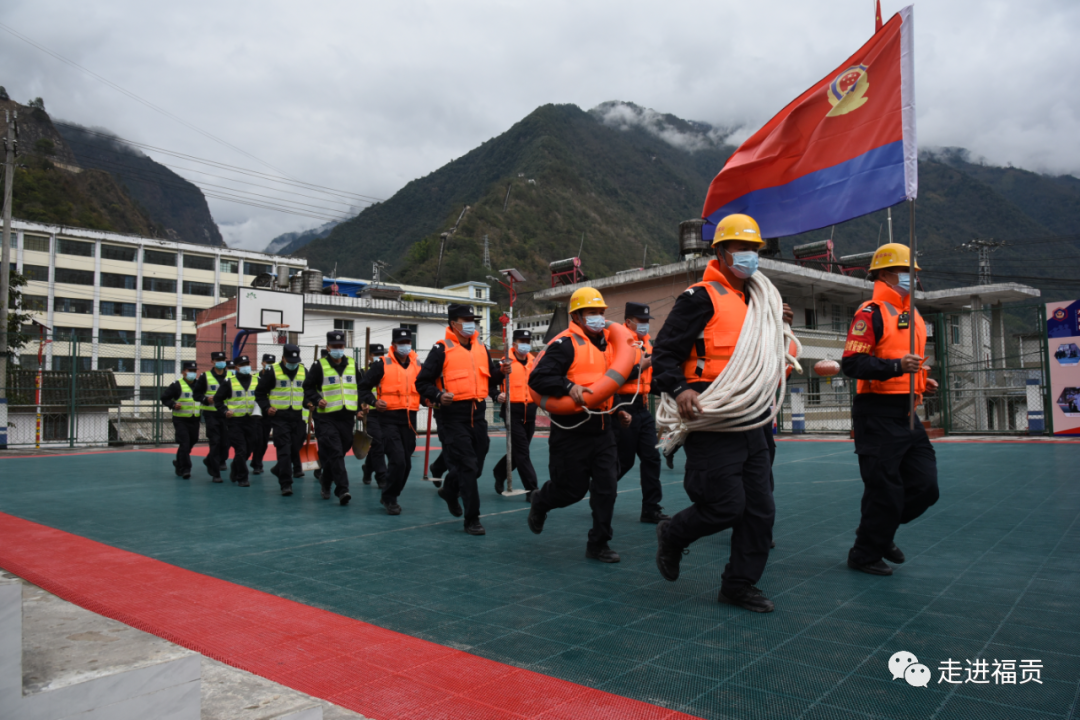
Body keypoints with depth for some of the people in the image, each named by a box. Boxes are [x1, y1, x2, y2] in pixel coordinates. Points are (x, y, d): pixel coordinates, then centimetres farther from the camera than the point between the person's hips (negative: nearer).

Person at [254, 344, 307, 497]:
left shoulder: (303, 372, 9)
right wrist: (266, 407, -9)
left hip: (298, 417, 4)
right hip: (279, 417, -4)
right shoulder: (272, 372, -3)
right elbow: (260, 392, 3)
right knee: (284, 449, -11)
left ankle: (278, 470, 36)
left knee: (295, 448, 8)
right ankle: (285, 484, -9)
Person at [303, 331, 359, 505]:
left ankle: (325, 482, 32)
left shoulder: (352, 365, 11)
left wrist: (359, 408, 10)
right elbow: (308, 387, 5)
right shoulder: (320, 366, 0)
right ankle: (342, 490, -16)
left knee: (339, 452, 11)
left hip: (347, 417, 4)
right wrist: (317, 400, -12)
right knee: (335, 453, -13)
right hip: (327, 418, -4)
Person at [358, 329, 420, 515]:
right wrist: (373, 402, -15)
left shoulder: (418, 365, 9)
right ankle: (389, 499, 4)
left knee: (406, 464, 10)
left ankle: (391, 496, 29)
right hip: (389, 418, -5)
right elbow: (364, 386, 1)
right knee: (397, 460, -14)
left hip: (410, 419, 5)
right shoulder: (382, 364, -3)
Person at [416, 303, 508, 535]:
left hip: (478, 414, 6)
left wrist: (501, 371, 0)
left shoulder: (481, 349, 14)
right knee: (467, 465, -8)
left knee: (476, 466, 14)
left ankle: (449, 490, 44)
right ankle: (472, 519, 3)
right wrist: (438, 396, -21)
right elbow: (422, 382, -3)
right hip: (454, 415, -6)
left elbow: (489, 379, 20)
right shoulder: (442, 349, -4)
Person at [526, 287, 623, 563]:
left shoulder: (606, 343, 15)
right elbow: (538, 378, -20)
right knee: (571, 490, 2)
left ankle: (598, 544, 16)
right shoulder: (565, 344, -12)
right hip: (571, 432, -7)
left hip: (602, 429, 7)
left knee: (606, 488, 3)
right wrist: (569, 388, -31)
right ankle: (540, 501, 35)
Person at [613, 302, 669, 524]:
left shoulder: (648, 343, 14)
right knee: (623, 461, 1)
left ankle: (651, 509, 11)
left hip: (643, 408, 8)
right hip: (624, 408, -8)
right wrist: (640, 366, -19)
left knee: (651, 457, 4)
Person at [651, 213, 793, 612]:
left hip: (750, 422, 9)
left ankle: (739, 584, 23)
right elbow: (665, 350, -13)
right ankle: (672, 535, 22)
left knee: (760, 509, 9)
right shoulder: (701, 298, -8)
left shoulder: (750, 302, 19)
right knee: (725, 507, -7)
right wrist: (679, 389, -28)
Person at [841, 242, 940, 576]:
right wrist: (896, 366, -29)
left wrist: (923, 380, 13)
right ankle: (865, 554, 15)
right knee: (885, 490, -3)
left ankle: (880, 531, 30)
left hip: (907, 415, 9)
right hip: (877, 415, -9)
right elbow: (851, 363, -19)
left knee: (925, 487, 10)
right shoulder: (871, 313, -10)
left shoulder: (913, 316, 19)